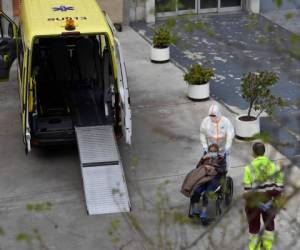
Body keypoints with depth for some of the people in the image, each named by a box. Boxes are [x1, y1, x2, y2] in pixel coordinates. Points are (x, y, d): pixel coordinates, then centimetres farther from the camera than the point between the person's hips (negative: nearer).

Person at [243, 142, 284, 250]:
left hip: (254, 203, -2)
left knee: (254, 227, 17)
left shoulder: (249, 168, -18)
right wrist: (276, 202, 2)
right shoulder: (274, 166, -10)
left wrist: (248, 202, -6)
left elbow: (247, 190, -18)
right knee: (269, 225, 26)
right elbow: (279, 187, -8)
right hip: (269, 202, 3)